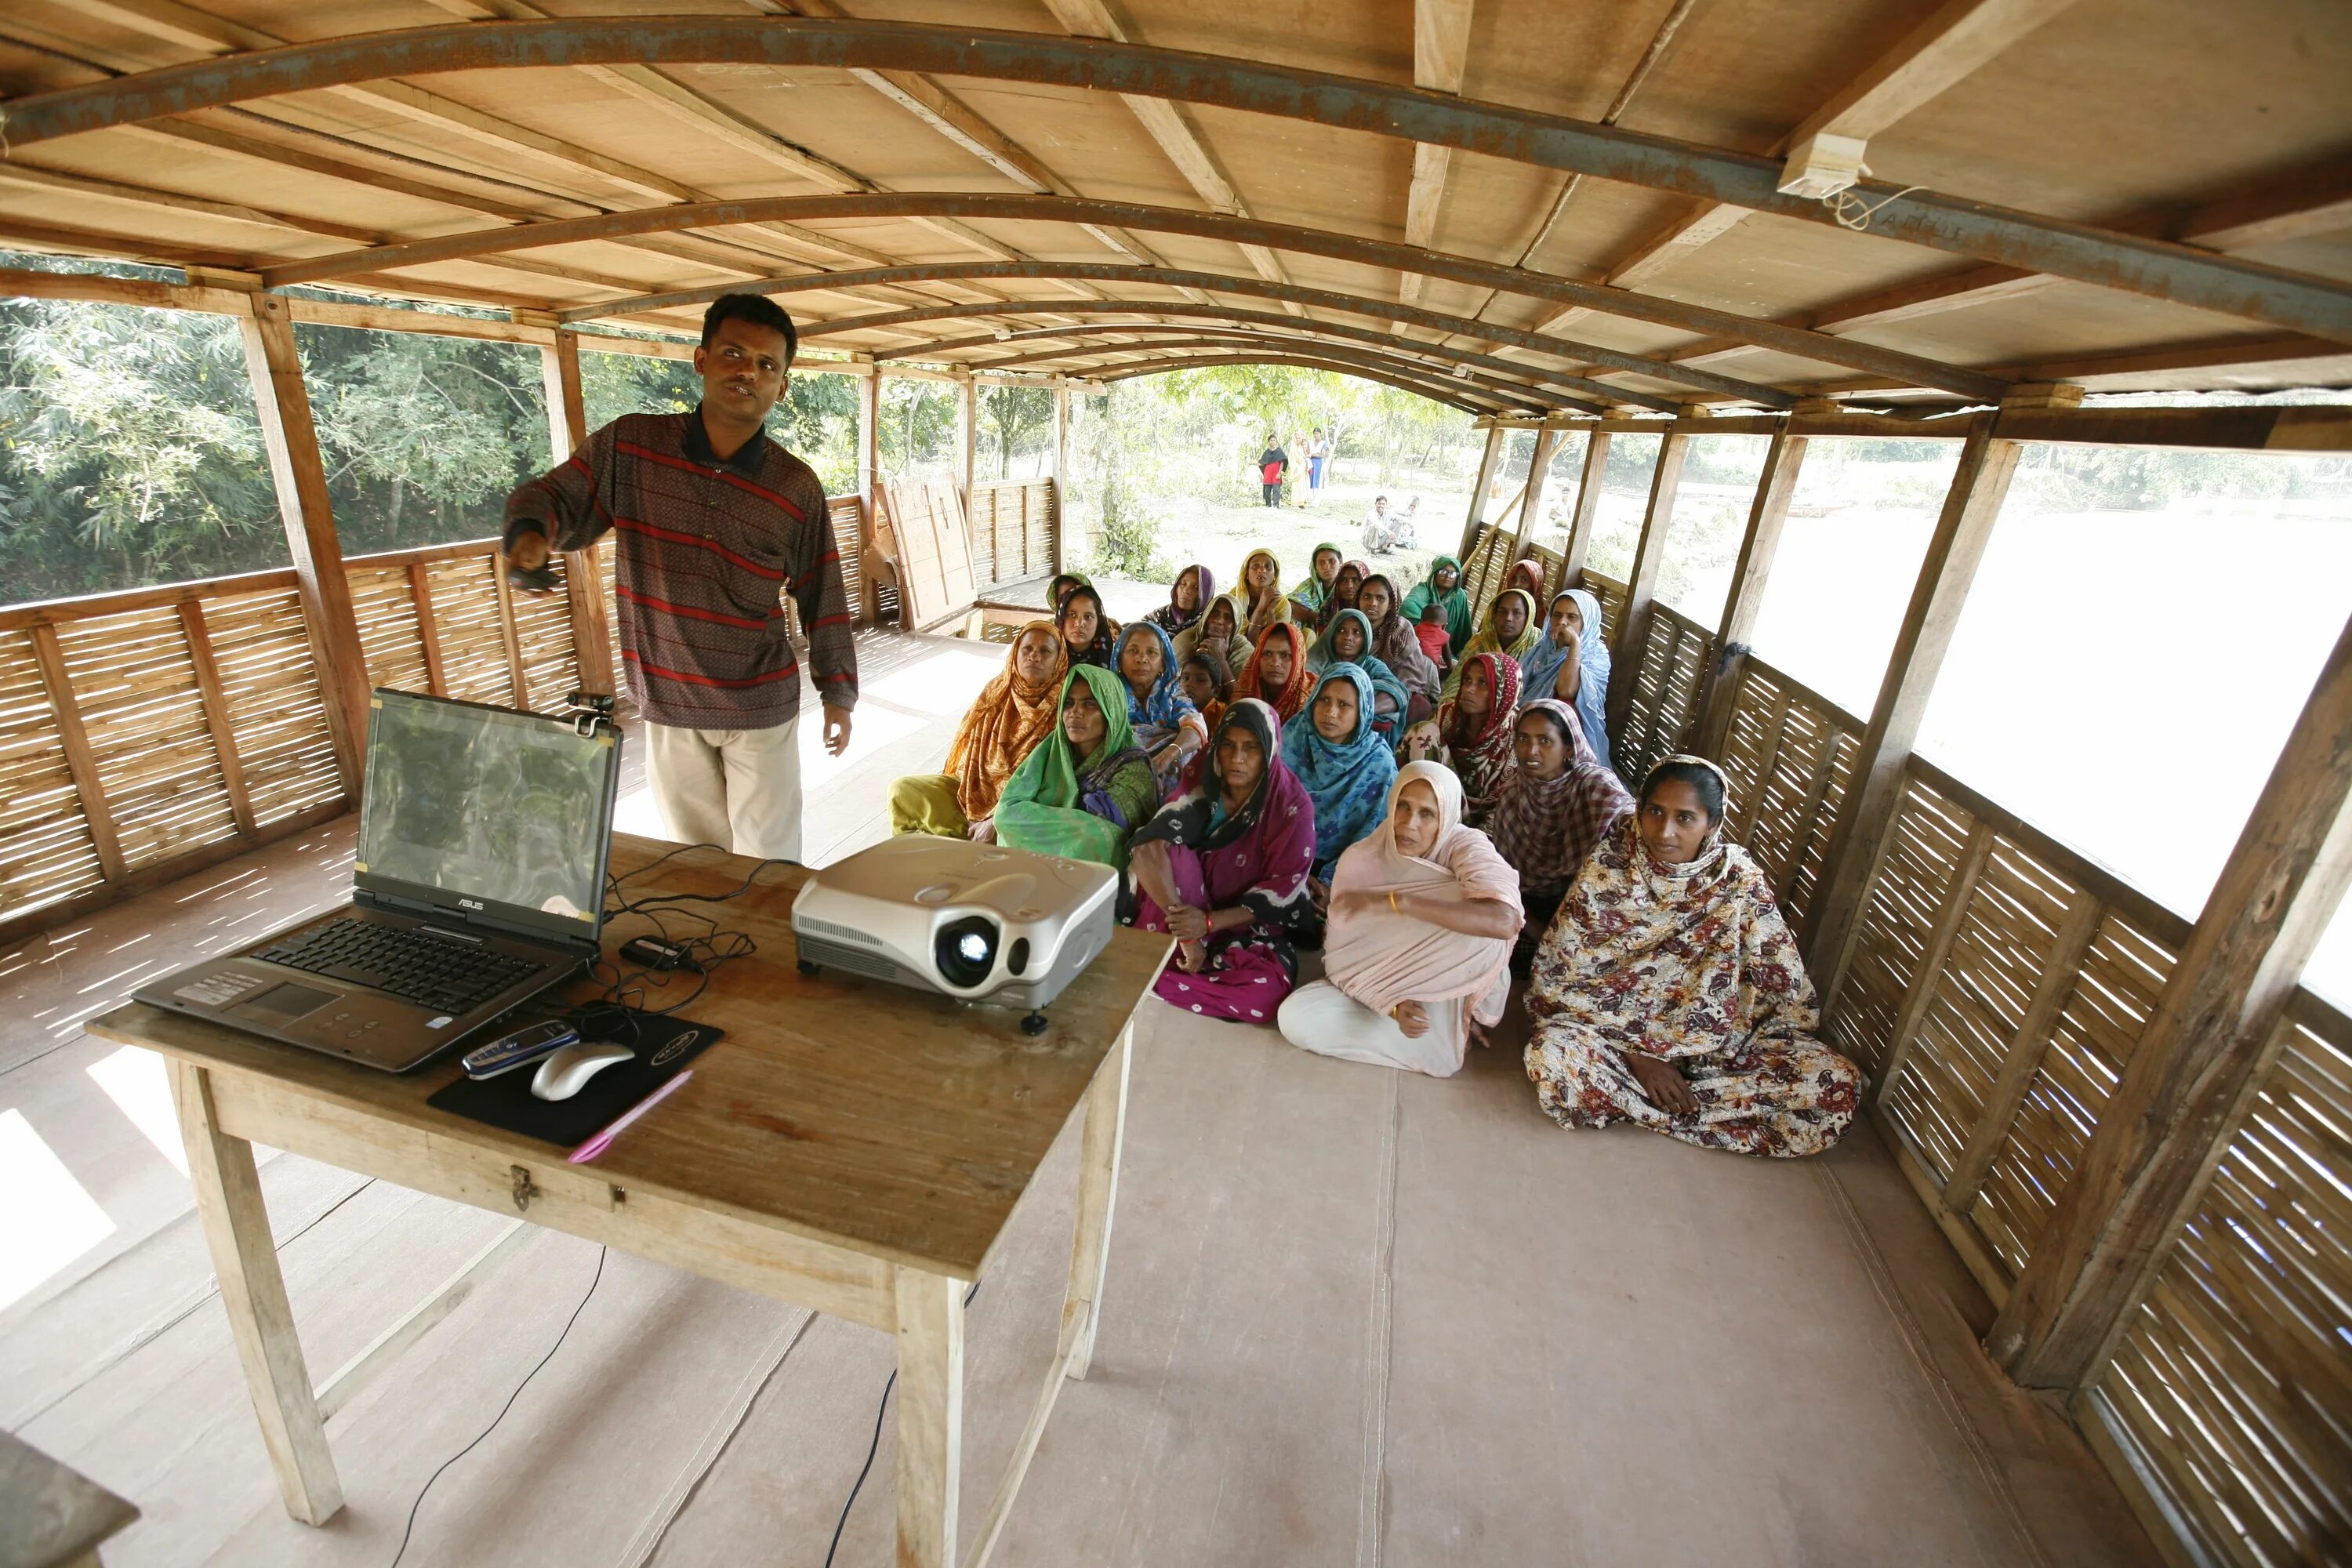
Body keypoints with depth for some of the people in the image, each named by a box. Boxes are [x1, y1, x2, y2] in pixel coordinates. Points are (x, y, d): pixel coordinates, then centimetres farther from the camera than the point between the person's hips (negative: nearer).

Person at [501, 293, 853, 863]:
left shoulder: (798, 488, -6)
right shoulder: (630, 446, -5)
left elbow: (823, 597, 1)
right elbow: (553, 495, 4)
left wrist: (838, 691, 3)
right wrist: (530, 531, -21)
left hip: (760, 707, -1)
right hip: (668, 706, 2)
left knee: (769, 867, 8)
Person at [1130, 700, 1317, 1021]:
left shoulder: (1292, 807, -15)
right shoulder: (1202, 779, -10)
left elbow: (1281, 890, -14)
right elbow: (1147, 846, -23)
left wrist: (1210, 922, -27)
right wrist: (1185, 928, -35)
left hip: (1254, 925, -1)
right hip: (1195, 910, 2)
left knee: (1266, 993, -33)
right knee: (1170, 851, -28)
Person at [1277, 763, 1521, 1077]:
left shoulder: (1465, 846, -21)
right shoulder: (1359, 860, -14)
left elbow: (1505, 921, -41)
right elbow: (1343, 952, -11)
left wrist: (1395, 901, -41)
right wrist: (1393, 1003, -30)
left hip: (1446, 987, -3)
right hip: (1379, 986, 3)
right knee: (1293, 1017, -22)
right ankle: (1436, 1040, -9)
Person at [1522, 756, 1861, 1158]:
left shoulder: (1740, 880, -9)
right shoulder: (1609, 867, -13)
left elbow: (1785, 986, -5)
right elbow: (1563, 973, -11)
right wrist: (1635, 1056, -17)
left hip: (1713, 1040, 3)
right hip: (1615, 1029, -3)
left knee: (1837, 1083, -18)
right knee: (1551, 1055, -34)